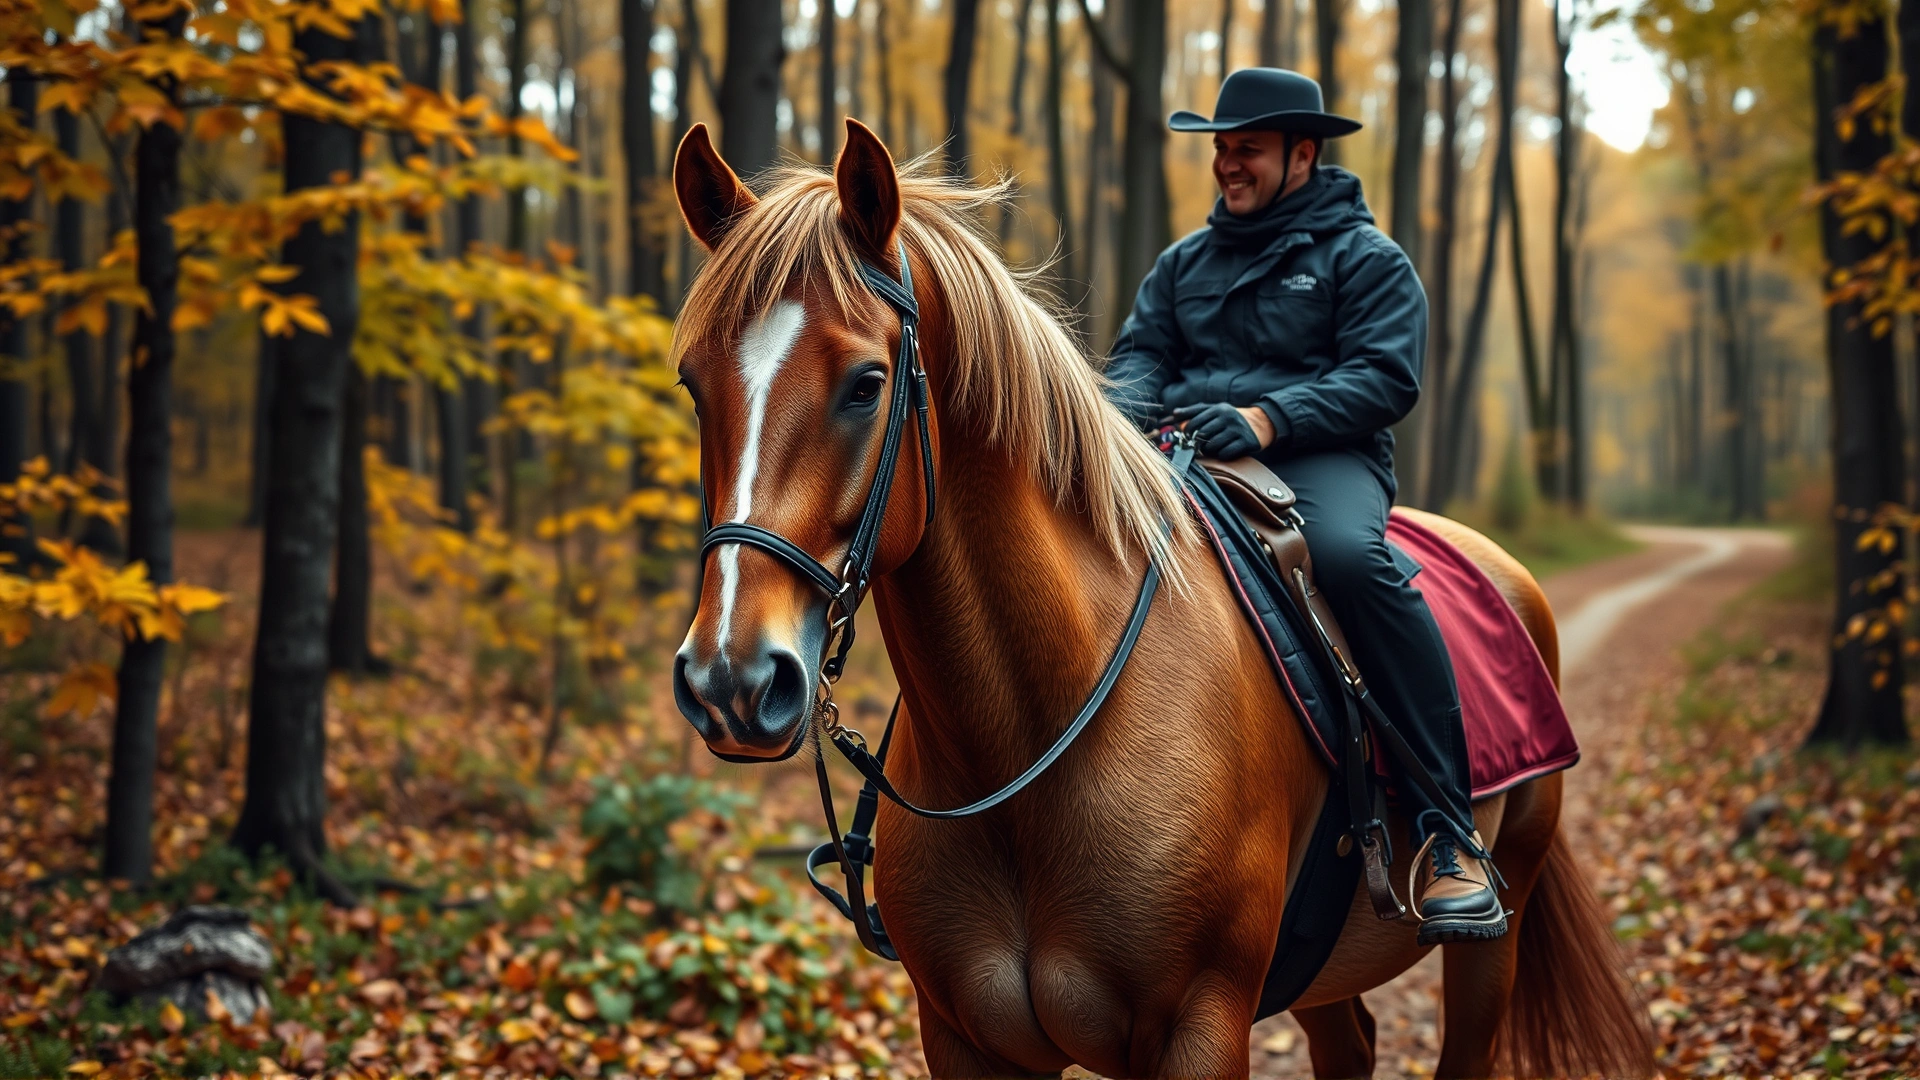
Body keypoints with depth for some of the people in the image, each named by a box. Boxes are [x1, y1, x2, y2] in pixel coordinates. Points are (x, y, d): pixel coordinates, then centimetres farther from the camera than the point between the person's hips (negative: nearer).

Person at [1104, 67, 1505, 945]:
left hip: (1323, 459, -5)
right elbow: (1141, 353, 16)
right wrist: (1125, 407, -10)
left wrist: (1266, 418, -21)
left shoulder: (1364, 259, 8)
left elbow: (1385, 378, -6)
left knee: (1350, 555, -40)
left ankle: (1448, 831, -34)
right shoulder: (1185, 263, 26)